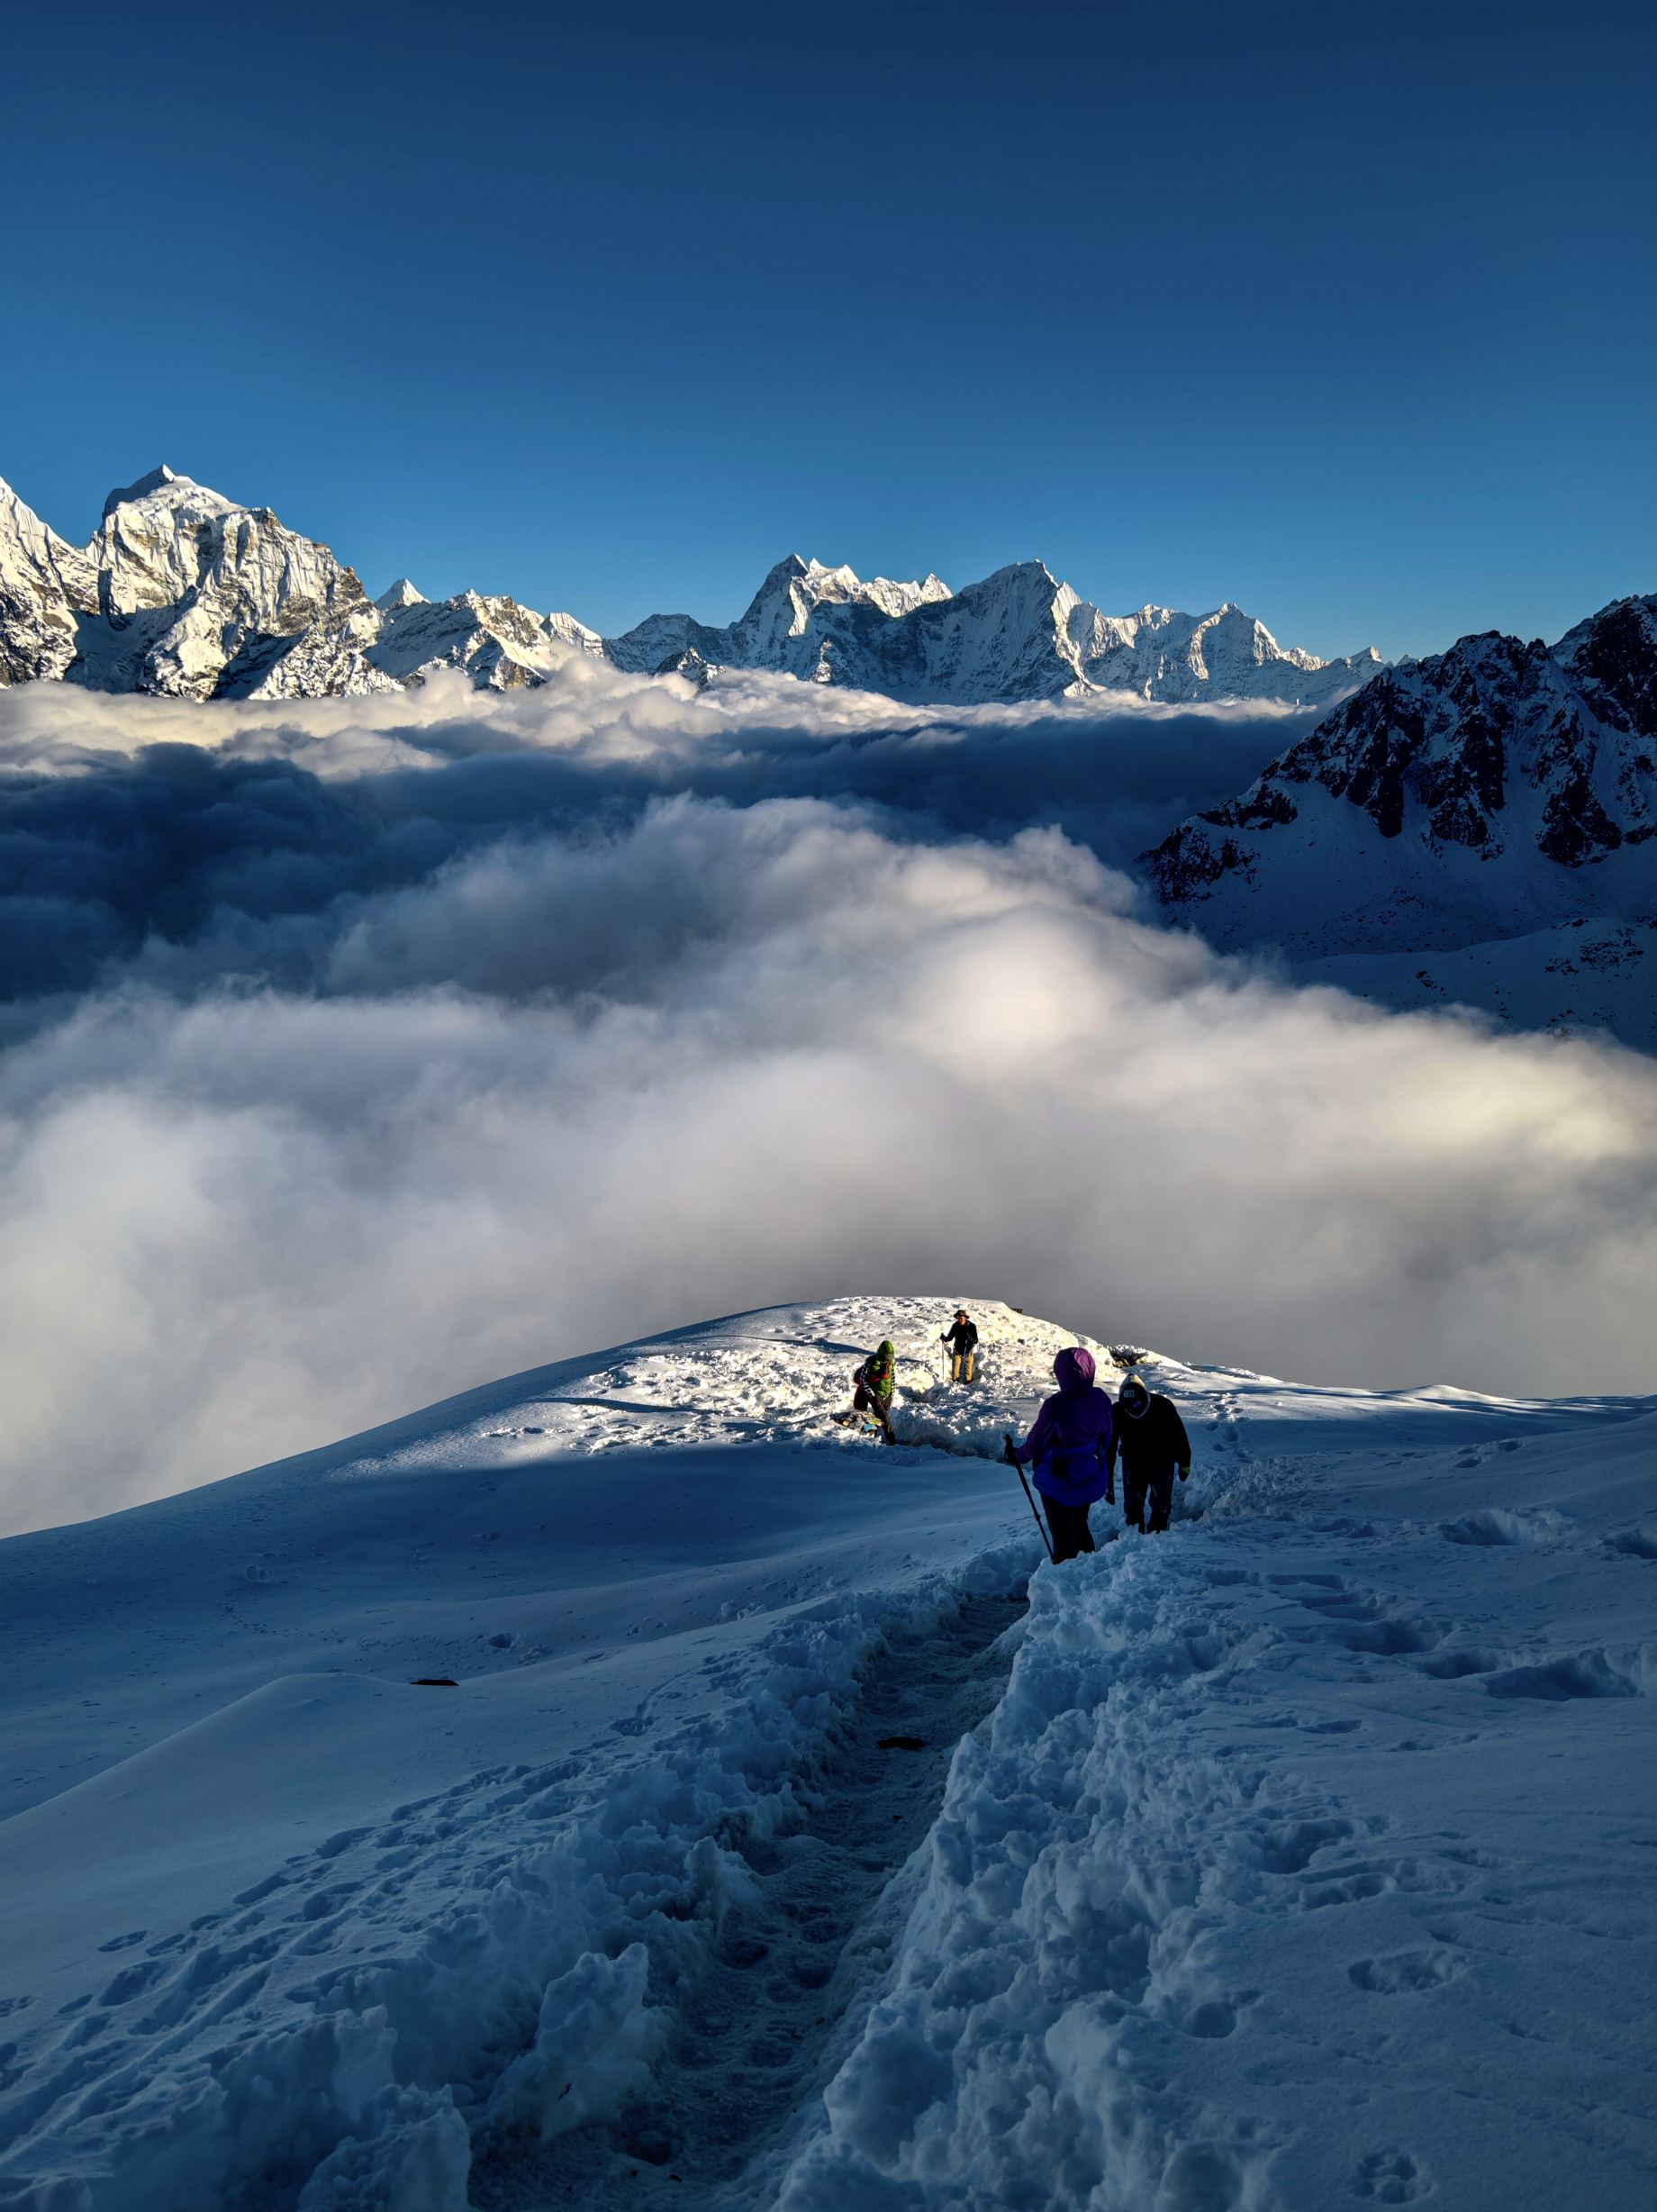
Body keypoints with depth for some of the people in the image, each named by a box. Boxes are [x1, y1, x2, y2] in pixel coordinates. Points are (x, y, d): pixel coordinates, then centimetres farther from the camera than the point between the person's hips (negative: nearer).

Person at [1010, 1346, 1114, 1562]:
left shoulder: (1055, 1405, -29)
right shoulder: (1101, 1399, -11)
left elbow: (1035, 1443, -15)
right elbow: (1106, 1439, 3)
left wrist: (1017, 1454, 7)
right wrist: (1108, 1479, 18)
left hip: (1059, 1480, -6)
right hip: (1091, 1477, 6)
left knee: (1063, 1535, 11)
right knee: (1080, 1526, 27)